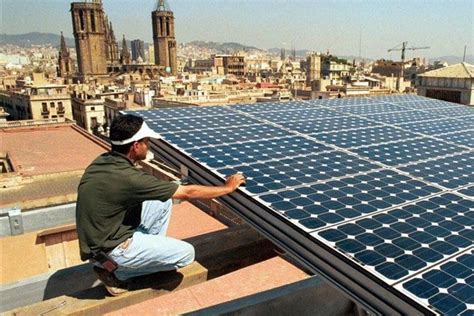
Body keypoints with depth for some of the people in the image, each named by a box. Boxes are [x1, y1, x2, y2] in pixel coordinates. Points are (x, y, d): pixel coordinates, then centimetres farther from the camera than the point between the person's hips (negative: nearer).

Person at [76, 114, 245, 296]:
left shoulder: (103, 161, -5)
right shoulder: (127, 177, -29)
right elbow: (188, 193, -22)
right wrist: (227, 188, -9)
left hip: (103, 235, 8)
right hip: (109, 248, -8)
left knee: (163, 201, 8)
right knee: (186, 254, -4)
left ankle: (152, 250, 18)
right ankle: (115, 273, 2)